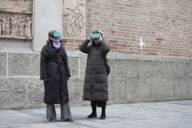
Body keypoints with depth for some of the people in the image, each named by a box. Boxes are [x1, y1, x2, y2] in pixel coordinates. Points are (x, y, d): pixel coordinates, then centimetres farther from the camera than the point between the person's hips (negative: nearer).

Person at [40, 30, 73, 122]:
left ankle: (66, 116, 1)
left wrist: (67, 74, 7)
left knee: (64, 94, -1)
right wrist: (44, 76, -11)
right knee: (50, 95, 4)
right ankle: (51, 116, 15)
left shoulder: (62, 48, 9)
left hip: (61, 73, 3)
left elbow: (65, 62, 10)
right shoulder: (45, 49, -2)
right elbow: (43, 63, -5)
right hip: (50, 74, -3)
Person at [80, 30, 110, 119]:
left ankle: (103, 113, 4)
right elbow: (81, 48, -8)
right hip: (90, 74, 4)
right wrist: (88, 40, -5)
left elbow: (107, 49, -24)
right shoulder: (90, 48, 10)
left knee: (101, 94, -4)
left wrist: (101, 41, -11)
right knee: (92, 93, 5)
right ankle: (94, 112, 14)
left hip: (101, 74, -4)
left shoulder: (103, 48, 1)